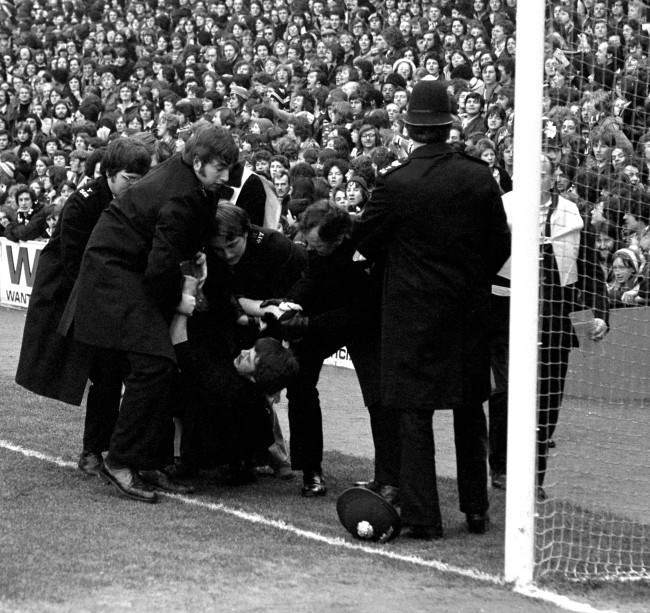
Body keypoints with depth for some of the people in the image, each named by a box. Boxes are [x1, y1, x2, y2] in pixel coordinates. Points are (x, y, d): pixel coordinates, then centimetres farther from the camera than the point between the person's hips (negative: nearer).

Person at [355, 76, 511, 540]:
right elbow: (501, 243, 1)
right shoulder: (479, 177, -6)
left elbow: (366, 241, -4)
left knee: (415, 415, 3)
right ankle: (477, 510, 22)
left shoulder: (395, 183, -14)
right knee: (471, 411, 16)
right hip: (470, 310, 3)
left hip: (413, 312, -3)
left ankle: (423, 518, 0)